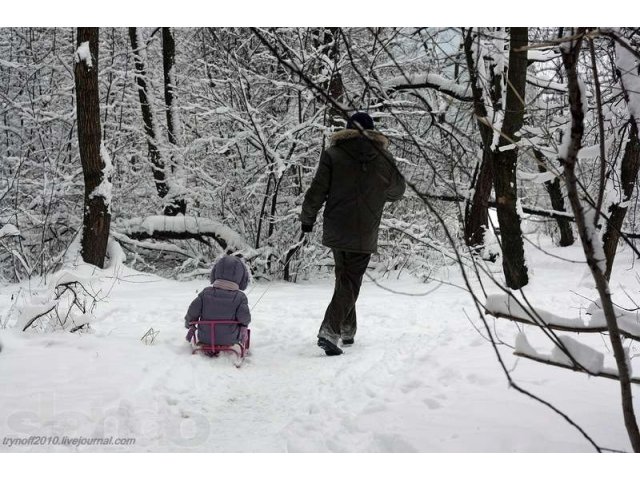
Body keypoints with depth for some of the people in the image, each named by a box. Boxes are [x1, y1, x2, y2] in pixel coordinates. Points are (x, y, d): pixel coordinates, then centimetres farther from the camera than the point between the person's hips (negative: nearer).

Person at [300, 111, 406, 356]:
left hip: (336, 231, 2)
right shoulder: (384, 159, 0)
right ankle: (330, 331, -14)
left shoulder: (333, 154, -2)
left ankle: (347, 329, 24)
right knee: (351, 282, 1)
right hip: (365, 235, -2)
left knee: (343, 278, 19)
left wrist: (307, 218, 11)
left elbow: (317, 191, -4)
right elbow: (398, 191, 16)